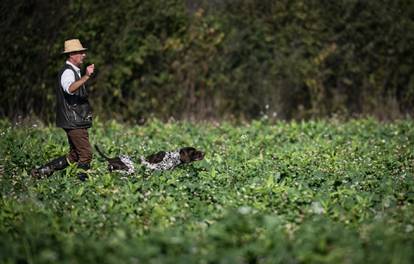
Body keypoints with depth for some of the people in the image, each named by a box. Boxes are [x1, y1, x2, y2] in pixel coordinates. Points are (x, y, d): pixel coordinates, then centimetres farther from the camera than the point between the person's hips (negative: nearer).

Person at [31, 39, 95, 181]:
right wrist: (86, 76, -47)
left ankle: (42, 171, 15)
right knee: (86, 154, -9)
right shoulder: (67, 72, -14)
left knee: (73, 156, 13)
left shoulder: (73, 71, 18)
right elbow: (70, 89, -37)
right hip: (73, 122, -10)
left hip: (76, 122, 10)